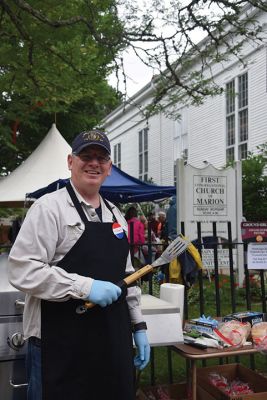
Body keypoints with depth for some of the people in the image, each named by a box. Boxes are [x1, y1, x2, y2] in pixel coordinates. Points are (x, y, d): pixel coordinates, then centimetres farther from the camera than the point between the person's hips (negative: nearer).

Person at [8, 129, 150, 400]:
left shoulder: (115, 214, 13)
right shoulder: (50, 207, -9)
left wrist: (138, 325, 14)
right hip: (62, 348, -6)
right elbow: (21, 270, -18)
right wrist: (85, 287, -22)